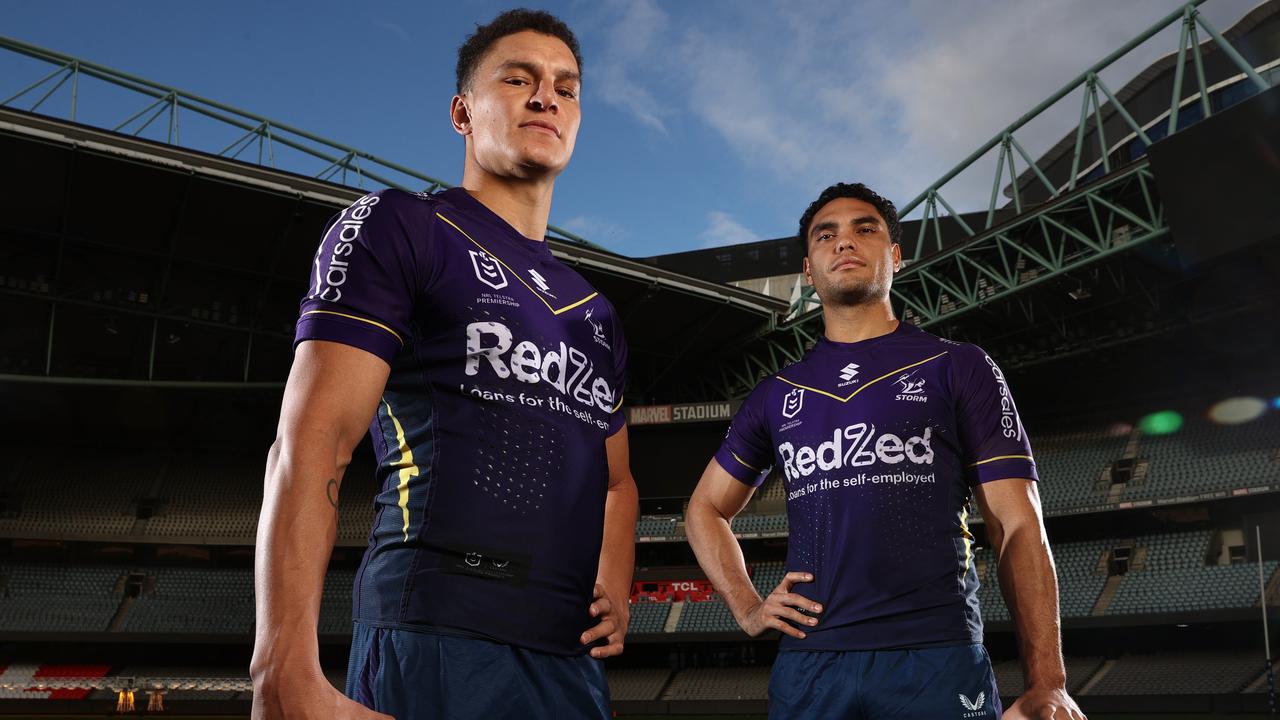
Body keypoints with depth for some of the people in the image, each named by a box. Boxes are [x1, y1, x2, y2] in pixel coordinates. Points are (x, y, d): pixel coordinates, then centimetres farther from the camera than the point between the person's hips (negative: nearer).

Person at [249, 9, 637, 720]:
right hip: (436, 644, -6)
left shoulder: (597, 314, 21)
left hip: (572, 658, 7)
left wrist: (615, 593, 10)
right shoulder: (397, 228, 1)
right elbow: (310, 443, -10)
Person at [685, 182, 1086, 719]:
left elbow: (1019, 528, 0)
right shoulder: (776, 394, 12)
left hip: (939, 656, -2)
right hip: (807, 662, 3)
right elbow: (706, 508, 23)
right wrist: (748, 608, 7)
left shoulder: (959, 368, 5)